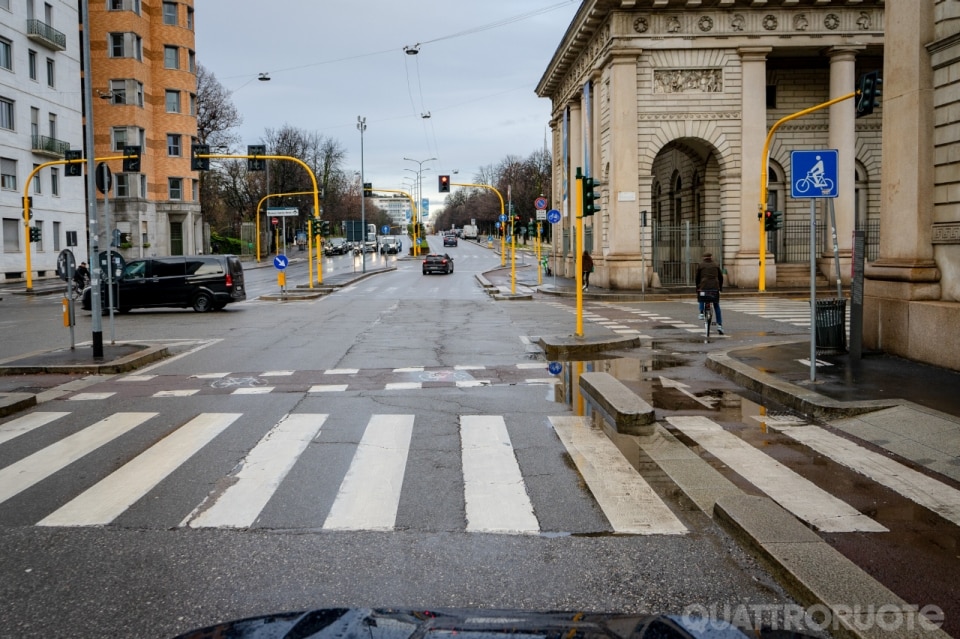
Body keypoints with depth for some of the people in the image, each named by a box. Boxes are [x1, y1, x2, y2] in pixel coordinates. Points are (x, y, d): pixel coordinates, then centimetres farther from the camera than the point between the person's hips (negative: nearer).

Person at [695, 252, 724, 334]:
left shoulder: (700, 265, 10)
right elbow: (721, 277, 15)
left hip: (703, 287, -1)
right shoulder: (715, 265, 14)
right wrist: (720, 287, 24)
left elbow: (697, 277, 9)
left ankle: (701, 312, 7)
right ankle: (719, 325, 0)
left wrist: (697, 288, 17)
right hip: (715, 287, 1)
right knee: (716, 306, 8)